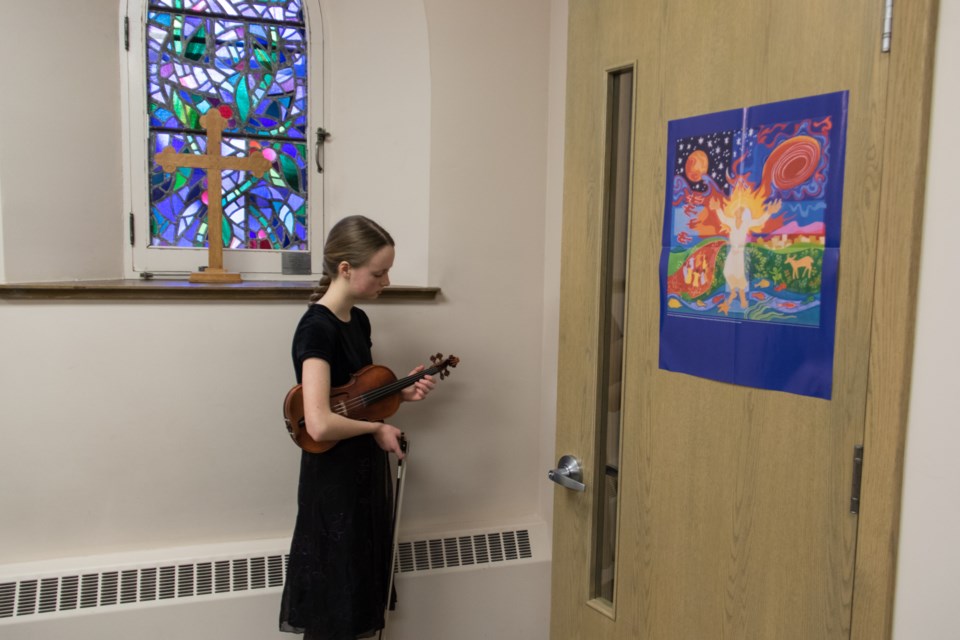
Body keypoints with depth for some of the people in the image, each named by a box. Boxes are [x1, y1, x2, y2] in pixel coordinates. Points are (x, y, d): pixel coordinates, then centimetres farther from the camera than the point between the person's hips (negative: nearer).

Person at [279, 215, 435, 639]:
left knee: (363, 585, 19)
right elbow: (319, 424, -32)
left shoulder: (359, 320, 5)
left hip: (367, 469, 8)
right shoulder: (316, 328, -21)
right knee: (334, 599, 7)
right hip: (333, 477, -8)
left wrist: (400, 393, -1)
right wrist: (377, 428, -16)